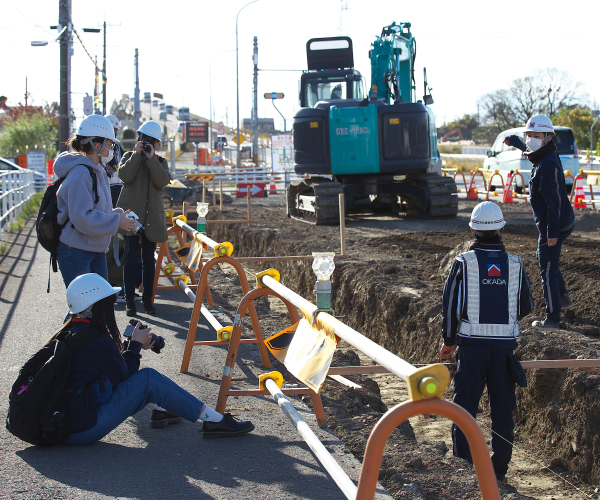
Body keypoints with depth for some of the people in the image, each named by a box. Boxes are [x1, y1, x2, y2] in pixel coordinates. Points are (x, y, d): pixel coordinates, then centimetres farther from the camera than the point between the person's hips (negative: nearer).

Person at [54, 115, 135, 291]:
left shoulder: (98, 171, 13)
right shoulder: (79, 174, -19)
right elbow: (82, 218, -26)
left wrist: (118, 214, 4)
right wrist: (116, 222, -19)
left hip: (96, 250, 10)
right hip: (75, 251, -10)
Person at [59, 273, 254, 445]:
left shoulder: (68, 332, 9)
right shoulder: (98, 343, -18)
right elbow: (124, 377, -4)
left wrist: (129, 346, 13)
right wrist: (135, 345, 9)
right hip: (84, 430, -9)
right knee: (148, 379, -6)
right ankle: (215, 421, -2)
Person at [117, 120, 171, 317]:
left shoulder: (160, 162, 11)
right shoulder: (129, 157, 9)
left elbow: (163, 181, -10)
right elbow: (125, 175, -11)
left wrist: (150, 158, -14)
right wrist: (137, 154, -13)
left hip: (151, 218, 2)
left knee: (149, 260, 6)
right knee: (130, 260, -4)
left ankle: (147, 299, 15)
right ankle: (130, 300, 2)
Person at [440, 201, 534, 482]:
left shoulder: (464, 263, -5)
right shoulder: (515, 265, 1)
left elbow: (450, 306, -1)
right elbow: (526, 307, 11)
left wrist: (448, 341, 11)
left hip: (472, 344, -2)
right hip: (505, 345, 2)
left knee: (465, 405, 6)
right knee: (502, 409, 11)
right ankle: (499, 468, 16)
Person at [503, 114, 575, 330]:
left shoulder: (547, 165, -23)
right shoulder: (545, 156, 7)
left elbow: (554, 201, -26)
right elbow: (529, 148, 33)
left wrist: (552, 232, -26)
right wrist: (513, 140, 50)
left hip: (554, 226, -10)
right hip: (563, 222, 10)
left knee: (547, 270, -3)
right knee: (546, 260, 29)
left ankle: (552, 319, 2)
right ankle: (563, 298, 41)